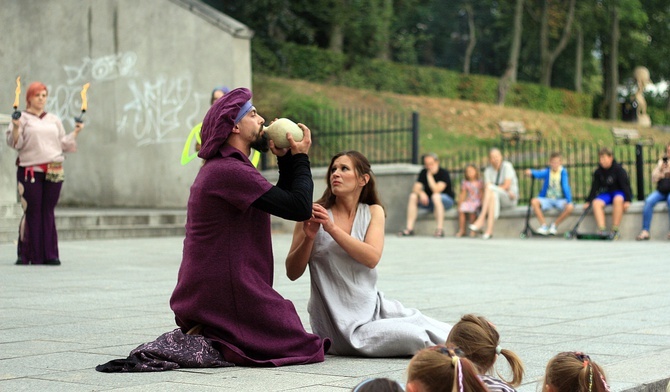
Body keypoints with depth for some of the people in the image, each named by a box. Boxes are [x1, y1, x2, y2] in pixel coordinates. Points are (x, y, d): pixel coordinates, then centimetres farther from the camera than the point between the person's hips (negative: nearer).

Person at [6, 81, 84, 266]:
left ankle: (50, 255, 4)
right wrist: (16, 127, -20)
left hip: (54, 172, 3)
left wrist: (76, 132, 8)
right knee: (32, 212, -5)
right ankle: (27, 255, 1)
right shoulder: (22, 118, 4)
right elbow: (14, 143, -4)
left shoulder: (54, 120, 18)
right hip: (30, 171, -3)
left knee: (48, 212, 3)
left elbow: (63, 144, 20)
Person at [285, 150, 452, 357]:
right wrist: (309, 237, -21)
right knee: (413, 337, -22)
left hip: (372, 307, 4)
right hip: (340, 319, -4)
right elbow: (292, 273, -4)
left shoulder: (373, 212, 5)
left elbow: (372, 258, -14)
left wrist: (332, 228, -22)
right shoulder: (314, 213, -4)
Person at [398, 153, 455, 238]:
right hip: (428, 201, 5)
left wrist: (429, 175, -27)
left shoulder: (444, 173, -17)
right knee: (413, 196, -18)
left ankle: (440, 230, -39)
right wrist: (421, 193, -31)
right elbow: (416, 188, -9)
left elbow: (436, 190, -29)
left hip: (447, 200, -5)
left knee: (436, 196, -38)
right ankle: (409, 229, -22)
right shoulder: (423, 173, 0)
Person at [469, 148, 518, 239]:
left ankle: (481, 220, -40)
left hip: (510, 198, -3)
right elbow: (486, 189, -5)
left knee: (490, 188, -31)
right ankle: (489, 230, -48)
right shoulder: (488, 170, 7)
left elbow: (507, 186, -14)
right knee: (493, 195, -35)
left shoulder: (507, 166, -6)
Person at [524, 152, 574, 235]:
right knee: (534, 201, -27)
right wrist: (531, 172, -45)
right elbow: (539, 174, -22)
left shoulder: (563, 172, -2)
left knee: (570, 207, -30)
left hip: (560, 200, -1)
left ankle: (554, 225, -7)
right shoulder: (547, 171, -1)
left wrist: (569, 201, -22)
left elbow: (566, 187, -11)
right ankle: (544, 225, -15)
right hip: (547, 199, 1)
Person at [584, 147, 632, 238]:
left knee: (618, 199, -39)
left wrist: (627, 200, -21)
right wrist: (588, 201, -6)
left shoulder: (618, 169, -9)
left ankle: (615, 230, -36)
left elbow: (625, 184, -12)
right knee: (596, 203, -27)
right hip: (606, 194, 4)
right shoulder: (598, 172, 4)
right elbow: (594, 188, 5)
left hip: (620, 193, -4)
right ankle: (602, 230, -38)